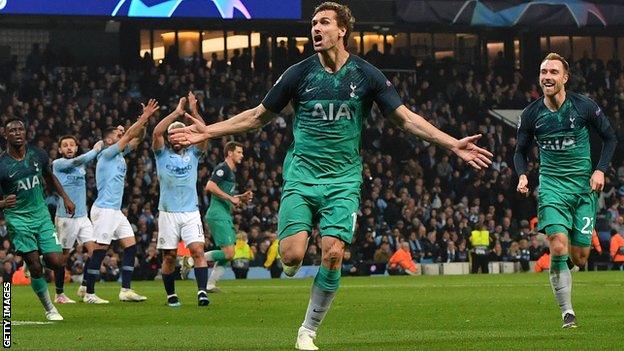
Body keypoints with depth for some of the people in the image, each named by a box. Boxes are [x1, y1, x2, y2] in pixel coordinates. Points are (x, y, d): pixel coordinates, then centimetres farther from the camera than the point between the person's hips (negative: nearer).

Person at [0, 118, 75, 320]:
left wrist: (65, 198, 19)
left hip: (41, 214, 4)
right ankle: (49, 309, 8)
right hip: (18, 219, -4)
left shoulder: (38, 155, 1)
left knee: (56, 263, -8)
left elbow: (50, 177, 22)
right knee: (35, 267, -10)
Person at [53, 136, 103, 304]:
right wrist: (95, 150, -12)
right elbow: (76, 162, -20)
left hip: (82, 216, 6)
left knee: (93, 249, -5)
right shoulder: (58, 164, -6)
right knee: (63, 255, 0)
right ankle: (59, 294, 9)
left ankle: (85, 286, 8)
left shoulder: (81, 165, 14)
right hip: (65, 217, -6)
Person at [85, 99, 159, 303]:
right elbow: (128, 136, -14)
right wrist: (144, 118, -12)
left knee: (131, 247, 4)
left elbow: (136, 138, 15)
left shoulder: (120, 155, 15)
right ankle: (89, 294, -3)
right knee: (100, 251, -8)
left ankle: (126, 290, 5)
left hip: (116, 211, 9)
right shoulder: (106, 154, -8)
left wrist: (144, 121, -1)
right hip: (104, 210, -9)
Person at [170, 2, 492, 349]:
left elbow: (407, 118, 1)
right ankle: (292, 268, 23)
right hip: (301, 175, 0)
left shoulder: (366, 75, 0)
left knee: (333, 254, -15)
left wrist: (453, 144, -8)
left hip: (343, 180, 0)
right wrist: (210, 132, 7)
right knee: (292, 255, -17)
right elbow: (259, 115, 12)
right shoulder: (300, 73, 2)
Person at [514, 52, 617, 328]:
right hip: (551, 185, 0)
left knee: (579, 258, -3)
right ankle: (567, 313, -11)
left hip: (583, 184, 0)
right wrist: (522, 175, -7)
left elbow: (610, 138, 8)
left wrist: (600, 169, -5)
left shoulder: (584, 107, -5)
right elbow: (520, 151, 13)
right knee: (558, 248, -20)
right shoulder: (531, 114, 0)